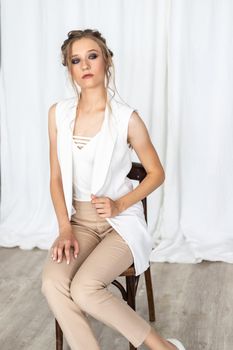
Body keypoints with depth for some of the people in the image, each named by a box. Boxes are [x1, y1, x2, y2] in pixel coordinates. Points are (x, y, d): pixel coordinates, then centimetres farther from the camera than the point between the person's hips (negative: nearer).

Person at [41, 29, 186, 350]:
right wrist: (65, 228, -8)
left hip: (121, 222, -4)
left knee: (84, 289, -27)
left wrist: (120, 205, -13)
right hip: (77, 220, 4)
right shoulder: (58, 113, 1)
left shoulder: (126, 118, -10)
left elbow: (157, 173, 1)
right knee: (53, 284, -25)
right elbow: (56, 177, 5)